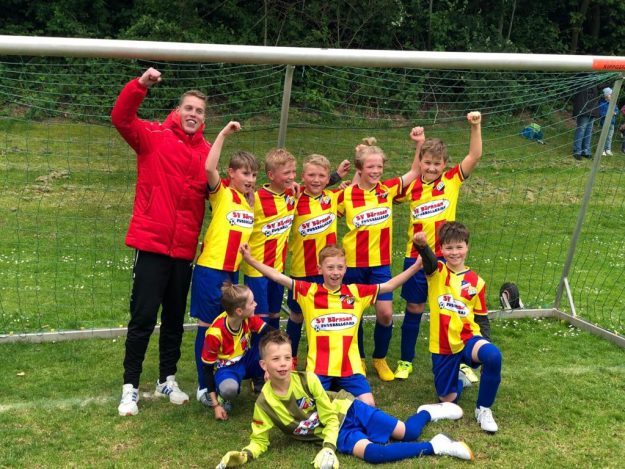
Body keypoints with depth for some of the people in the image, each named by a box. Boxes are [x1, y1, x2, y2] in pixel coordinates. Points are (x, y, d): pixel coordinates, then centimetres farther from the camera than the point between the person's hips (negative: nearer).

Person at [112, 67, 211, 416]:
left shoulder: (208, 151, 8)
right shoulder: (154, 136, -2)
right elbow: (121, 118, -17)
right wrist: (141, 85, -30)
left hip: (185, 248, 4)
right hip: (152, 243, -4)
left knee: (175, 317, 14)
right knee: (143, 317, -1)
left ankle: (168, 380, 29)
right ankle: (131, 387, 11)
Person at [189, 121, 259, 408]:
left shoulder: (252, 200, 10)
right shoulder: (222, 194, -9)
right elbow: (209, 168, -26)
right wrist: (224, 134, -23)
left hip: (233, 271, 6)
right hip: (210, 269, -6)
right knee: (207, 325, 2)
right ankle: (203, 386, 12)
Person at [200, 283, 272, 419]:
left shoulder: (249, 318, -17)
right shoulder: (215, 333, -29)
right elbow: (207, 367, -19)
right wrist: (215, 404, -21)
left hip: (247, 360, 6)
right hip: (226, 367, -6)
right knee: (229, 388, -41)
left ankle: (261, 380, 4)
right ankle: (221, 395, -3)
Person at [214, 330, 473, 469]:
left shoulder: (307, 380, -20)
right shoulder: (264, 402, -17)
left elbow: (330, 417, -13)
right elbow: (260, 441, -6)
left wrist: (327, 448, -28)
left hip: (346, 410, 0)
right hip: (333, 432, 0)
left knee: (408, 432, -5)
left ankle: (427, 412, 30)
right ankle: (434, 446, -18)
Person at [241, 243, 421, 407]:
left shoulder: (356, 292, 5)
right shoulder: (309, 292, -1)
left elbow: (388, 286, 6)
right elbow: (277, 277, -4)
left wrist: (416, 266, 0)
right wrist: (250, 259, -11)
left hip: (350, 365, 1)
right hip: (318, 366, -1)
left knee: (368, 405, -11)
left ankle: (342, 391, 20)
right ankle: (330, 388, 17)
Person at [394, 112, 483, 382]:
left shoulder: (452, 181, -2)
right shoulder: (411, 187, 0)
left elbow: (474, 156, -10)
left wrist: (475, 127, -21)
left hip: (445, 257, 0)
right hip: (416, 258, 1)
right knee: (414, 309, 10)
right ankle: (406, 361, 24)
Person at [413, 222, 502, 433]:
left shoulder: (476, 281, 2)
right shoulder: (437, 271, -4)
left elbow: (482, 317, 8)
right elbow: (428, 259, -29)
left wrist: (484, 342, -9)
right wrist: (421, 244, -53)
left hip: (468, 339, 0)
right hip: (442, 346, 0)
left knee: (493, 356, -33)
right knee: (447, 399, 6)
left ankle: (483, 409, -10)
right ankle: (459, 378, 44)